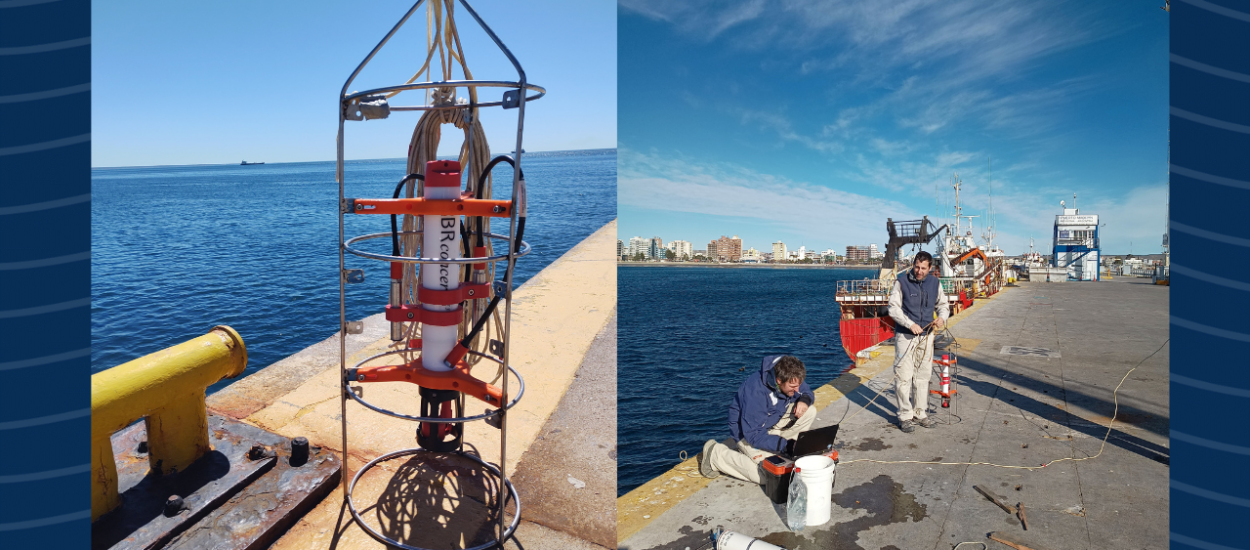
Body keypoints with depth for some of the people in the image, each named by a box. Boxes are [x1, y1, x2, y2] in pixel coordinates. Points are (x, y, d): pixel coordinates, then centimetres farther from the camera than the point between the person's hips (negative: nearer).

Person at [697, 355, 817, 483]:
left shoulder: (791, 380, -16)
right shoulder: (755, 391, -35)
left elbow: (808, 393, 6)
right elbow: (754, 435, -32)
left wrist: (804, 400, -19)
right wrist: (787, 445, -38)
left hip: (772, 422, 7)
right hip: (747, 431, -7)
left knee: (810, 411, -12)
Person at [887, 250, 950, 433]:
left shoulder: (934, 283, 5)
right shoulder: (901, 281, -8)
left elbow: (943, 304, 16)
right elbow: (893, 308, -10)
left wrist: (942, 317, -6)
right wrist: (910, 324, -21)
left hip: (926, 335, 5)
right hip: (905, 336, -4)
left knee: (923, 376, 11)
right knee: (903, 376, -5)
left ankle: (920, 413, 23)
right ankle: (905, 416, 4)